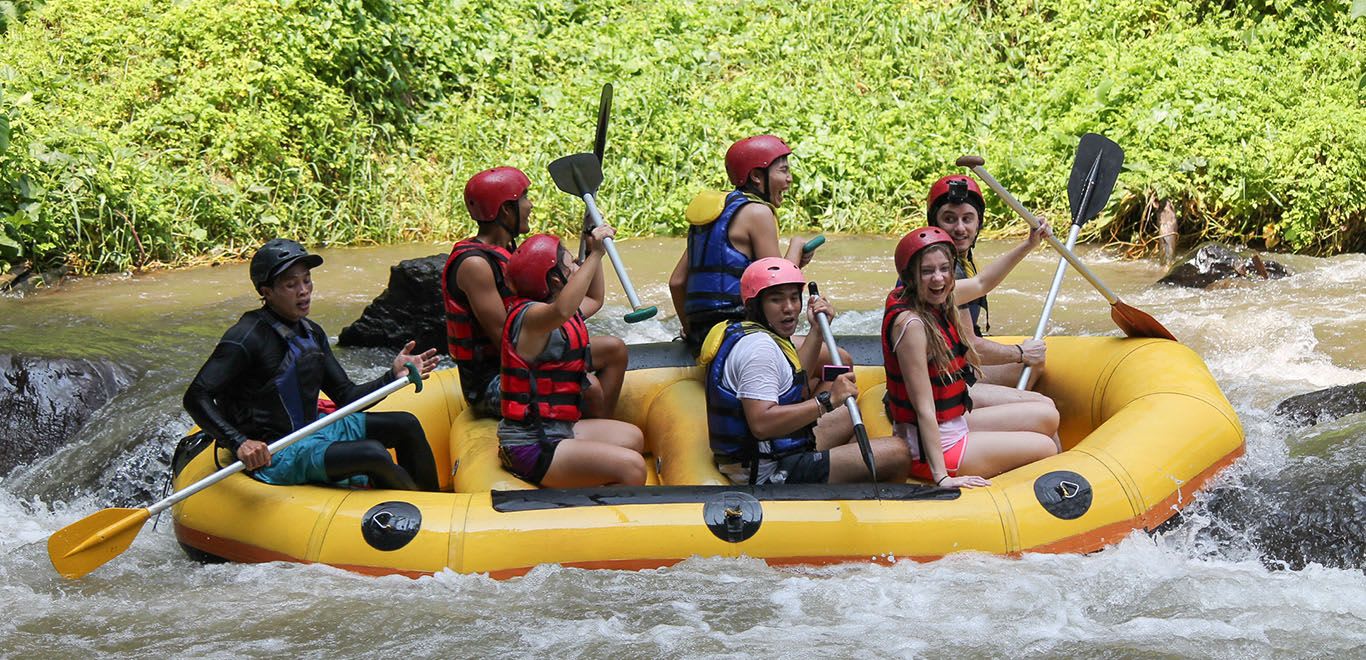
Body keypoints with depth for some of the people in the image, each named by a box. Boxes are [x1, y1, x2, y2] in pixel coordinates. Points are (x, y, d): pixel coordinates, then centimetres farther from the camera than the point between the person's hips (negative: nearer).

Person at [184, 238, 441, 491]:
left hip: (310, 430, 9)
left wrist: (393, 376, -7)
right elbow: (196, 397, -22)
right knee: (373, 455, -26)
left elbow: (346, 396, 10)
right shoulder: (246, 339, -18)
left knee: (406, 425, 6)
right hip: (270, 455, -9)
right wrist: (240, 443, -34)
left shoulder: (312, 334, 8)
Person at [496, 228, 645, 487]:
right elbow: (561, 311, -45)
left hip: (557, 430, 11)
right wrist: (594, 255, -38)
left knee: (632, 437, 21)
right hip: (531, 446, -11)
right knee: (631, 468, -22)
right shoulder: (530, 315, -20)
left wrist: (597, 252, 23)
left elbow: (593, 301, 34)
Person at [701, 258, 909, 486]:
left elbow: (797, 393, 23)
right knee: (897, 454, -14)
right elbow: (761, 424, -31)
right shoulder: (759, 346, -20)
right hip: (771, 473, -12)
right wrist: (827, 401, -28)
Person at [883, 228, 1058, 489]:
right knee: (1045, 448, 2)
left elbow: (981, 284, 22)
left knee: (1047, 417, 15)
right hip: (927, 448, -9)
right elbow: (924, 409, -27)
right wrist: (942, 477, -29)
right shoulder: (910, 323, -26)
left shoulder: (935, 299, -1)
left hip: (954, 424, 9)